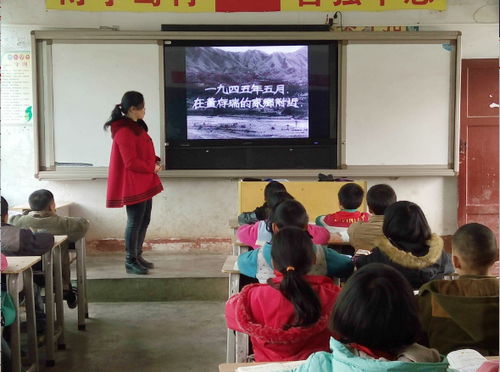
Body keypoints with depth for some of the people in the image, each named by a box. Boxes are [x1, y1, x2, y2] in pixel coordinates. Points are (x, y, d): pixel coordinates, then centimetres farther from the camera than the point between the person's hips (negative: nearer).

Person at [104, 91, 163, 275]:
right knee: (135, 222, -4)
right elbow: (131, 162, -22)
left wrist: (155, 161, 4)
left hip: (144, 183, 10)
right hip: (133, 185, -10)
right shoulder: (124, 131, -19)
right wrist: (152, 167, -11)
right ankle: (130, 262, 5)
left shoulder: (136, 127, 14)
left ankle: (137, 256, 25)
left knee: (144, 221, 15)